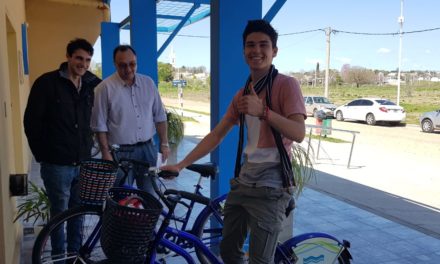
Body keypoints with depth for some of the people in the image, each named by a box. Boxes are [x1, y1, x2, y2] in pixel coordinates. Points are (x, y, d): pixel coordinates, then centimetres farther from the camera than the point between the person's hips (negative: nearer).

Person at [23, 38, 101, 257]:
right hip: (57, 164, -4)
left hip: (83, 162, 4)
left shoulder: (91, 85, 6)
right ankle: (59, 257, 25)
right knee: (59, 212, 8)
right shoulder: (47, 82, -8)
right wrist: (42, 154, -4)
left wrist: (88, 146, 10)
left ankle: (75, 253, 30)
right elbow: (31, 121, -6)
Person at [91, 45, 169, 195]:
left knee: (150, 195, 12)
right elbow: (100, 125, -7)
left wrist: (164, 143, 5)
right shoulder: (105, 88, -8)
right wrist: (106, 154, -10)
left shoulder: (148, 83, 5)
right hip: (121, 153, -4)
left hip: (147, 149, 4)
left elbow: (159, 116, 9)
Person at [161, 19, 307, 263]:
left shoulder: (286, 84, -9)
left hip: (270, 187, -7)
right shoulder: (242, 94, 12)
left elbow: (299, 134, -20)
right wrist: (181, 165, 6)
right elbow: (216, 135, 11)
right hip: (242, 181, 7)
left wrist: (262, 110, -32)